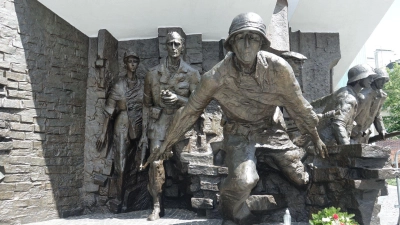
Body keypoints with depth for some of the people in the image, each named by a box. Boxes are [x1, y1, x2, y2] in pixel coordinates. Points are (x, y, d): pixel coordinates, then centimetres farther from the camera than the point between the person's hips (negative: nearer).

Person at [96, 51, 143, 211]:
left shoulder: (142, 84, 9)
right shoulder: (119, 84, -1)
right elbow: (109, 109, -3)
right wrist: (103, 132, -7)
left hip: (138, 126, 3)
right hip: (122, 125, -3)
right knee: (121, 165, -4)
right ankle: (119, 203, 3)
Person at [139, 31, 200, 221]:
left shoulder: (192, 74, -1)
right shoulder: (152, 74, 3)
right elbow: (146, 105, 6)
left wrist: (178, 99, -22)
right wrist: (144, 133, 3)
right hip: (159, 122, 0)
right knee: (155, 162, -13)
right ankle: (157, 207, -4)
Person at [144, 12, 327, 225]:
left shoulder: (278, 67, -23)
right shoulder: (216, 77, -26)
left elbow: (297, 104, -7)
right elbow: (189, 111, -11)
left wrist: (316, 138, 5)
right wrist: (166, 144, -2)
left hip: (269, 128, 3)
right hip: (238, 132, -2)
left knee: (301, 179, 3)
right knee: (243, 180, -27)